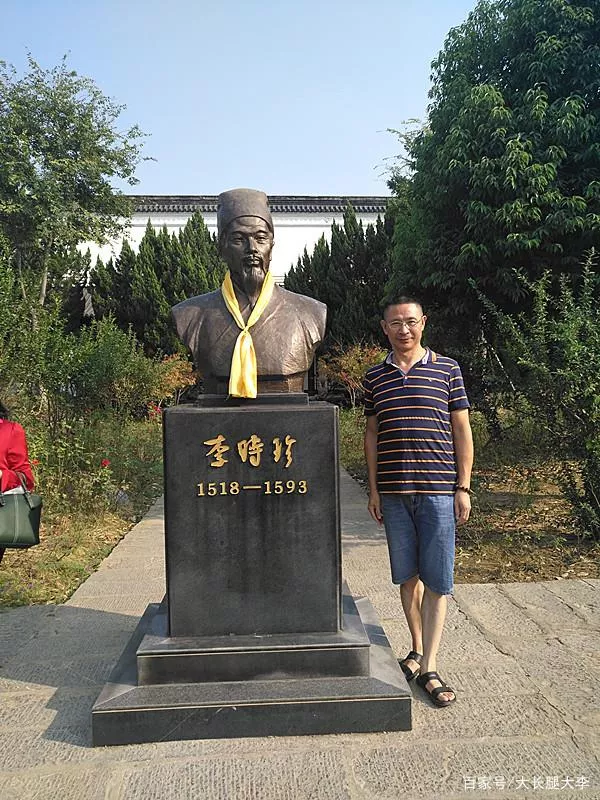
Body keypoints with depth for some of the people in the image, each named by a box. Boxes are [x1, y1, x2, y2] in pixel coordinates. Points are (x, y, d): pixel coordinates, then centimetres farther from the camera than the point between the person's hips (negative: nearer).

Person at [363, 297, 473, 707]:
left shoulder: (447, 369, 2)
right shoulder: (375, 377, 8)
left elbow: (462, 430, 3)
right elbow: (372, 434, 11)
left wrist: (463, 487, -2)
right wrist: (374, 489, 7)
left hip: (438, 489, -2)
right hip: (394, 492, 2)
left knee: (437, 580, 1)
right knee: (407, 575, 12)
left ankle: (430, 667, 11)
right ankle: (418, 648, 30)